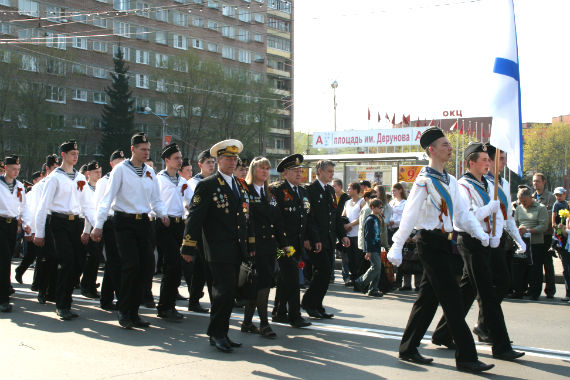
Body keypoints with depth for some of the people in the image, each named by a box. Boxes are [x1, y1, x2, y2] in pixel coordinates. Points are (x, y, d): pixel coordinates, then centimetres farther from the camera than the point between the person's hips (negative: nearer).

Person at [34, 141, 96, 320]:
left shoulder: (80, 178, 14)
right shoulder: (55, 177, -2)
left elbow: (87, 205, 18)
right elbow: (43, 206, -2)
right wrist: (39, 233, -4)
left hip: (75, 222, 5)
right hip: (59, 223, -5)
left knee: (76, 262, 3)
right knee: (66, 261, -12)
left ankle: (65, 303, 16)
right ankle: (62, 306, -2)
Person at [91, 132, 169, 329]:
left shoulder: (150, 172, 12)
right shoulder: (120, 169, -4)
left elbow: (155, 199, 18)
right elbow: (108, 197, -9)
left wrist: (162, 214, -2)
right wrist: (99, 225, -15)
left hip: (143, 221, 6)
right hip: (124, 222, -5)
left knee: (147, 265, 2)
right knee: (131, 265, -12)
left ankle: (133, 311, 14)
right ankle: (123, 311, 3)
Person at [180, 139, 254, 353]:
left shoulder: (240, 186, 18)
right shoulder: (207, 186, -4)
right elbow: (195, 217, -8)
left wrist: (250, 245, 19)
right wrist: (189, 247, -13)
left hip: (237, 251, 7)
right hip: (218, 250, -7)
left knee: (228, 292, 10)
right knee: (225, 290, -10)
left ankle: (220, 334, 19)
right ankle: (217, 333, 3)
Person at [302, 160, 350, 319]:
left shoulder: (330, 190, 17)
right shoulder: (310, 189, -9)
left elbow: (336, 215, 21)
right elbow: (310, 217, -15)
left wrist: (343, 235, 12)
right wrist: (315, 240, -19)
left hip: (329, 240, 8)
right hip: (317, 240, -8)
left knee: (323, 273, 9)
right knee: (323, 271, -11)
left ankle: (316, 306, 15)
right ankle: (308, 302, 2)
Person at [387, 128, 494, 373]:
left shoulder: (450, 181, 14)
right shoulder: (424, 181, -12)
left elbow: (462, 213, 14)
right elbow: (409, 215, -15)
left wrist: (480, 234, 0)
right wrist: (396, 248, -16)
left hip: (443, 242, 9)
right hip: (431, 242, -9)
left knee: (428, 298, 13)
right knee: (452, 299, -9)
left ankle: (408, 349, 23)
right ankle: (466, 357, -4)